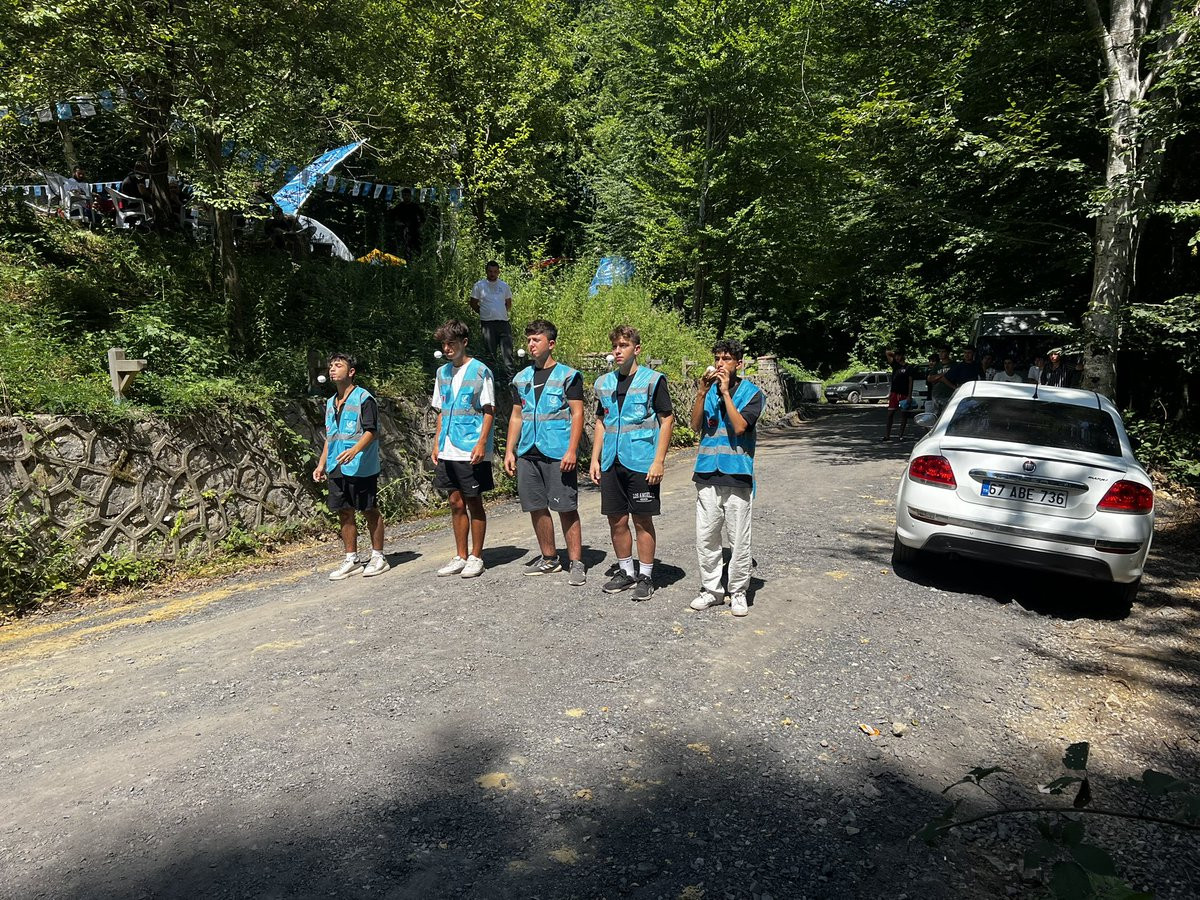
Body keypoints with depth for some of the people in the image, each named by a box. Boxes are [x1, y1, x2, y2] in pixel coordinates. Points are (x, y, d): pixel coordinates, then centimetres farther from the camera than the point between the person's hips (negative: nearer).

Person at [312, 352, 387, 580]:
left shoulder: (364, 398, -7)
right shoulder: (330, 403, 17)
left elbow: (371, 431, -15)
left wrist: (354, 450, -31)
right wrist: (322, 464, 17)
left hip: (361, 467, -7)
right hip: (336, 469, 7)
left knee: (370, 511, 2)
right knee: (344, 513, 9)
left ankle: (378, 557, 13)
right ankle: (351, 561, 18)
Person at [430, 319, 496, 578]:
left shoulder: (480, 371, -5)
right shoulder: (442, 372, 13)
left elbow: (489, 411, -8)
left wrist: (482, 443, -17)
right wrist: (437, 444, 12)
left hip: (472, 452, -6)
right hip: (448, 451, 6)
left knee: (474, 503, 2)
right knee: (456, 503, 10)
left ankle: (476, 557, 12)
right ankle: (460, 557, 20)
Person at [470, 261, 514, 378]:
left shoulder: (504, 286, 12)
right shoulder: (479, 285, 3)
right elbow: (473, 303, 8)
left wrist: (502, 312, 8)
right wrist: (483, 313, 4)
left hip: (503, 321, 2)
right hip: (487, 323, -2)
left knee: (507, 350, -3)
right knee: (490, 352, 2)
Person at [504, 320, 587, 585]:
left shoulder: (568, 375, -2)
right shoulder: (521, 379, 14)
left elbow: (577, 414, -7)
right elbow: (516, 416, 17)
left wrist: (572, 450, -16)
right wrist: (509, 451, 9)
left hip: (558, 454, -6)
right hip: (527, 454, 6)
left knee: (566, 508, -5)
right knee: (536, 507, 10)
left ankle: (576, 563, 2)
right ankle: (549, 558, 23)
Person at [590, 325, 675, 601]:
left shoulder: (652, 380, -5)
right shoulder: (604, 383, 11)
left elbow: (667, 420, -6)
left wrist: (658, 461, -13)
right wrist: (595, 459, 10)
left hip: (642, 464, -5)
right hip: (611, 463, 5)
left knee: (642, 521, 2)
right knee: (617, 520, 10)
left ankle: (646, 576, 14)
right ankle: (626, 571, 25)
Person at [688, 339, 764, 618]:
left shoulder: (752, 393, -1)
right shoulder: (709, 391, 9)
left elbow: (740, 427, -15)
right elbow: (695, 426, -1)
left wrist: (725, 391, -14)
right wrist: (702, 392, -10)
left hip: (737, 476, -3)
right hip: (708, 475, 3)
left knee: (739, 539, 3)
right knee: (705, 537, 7)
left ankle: (738, 592, 16)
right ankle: (711, 589, 19)